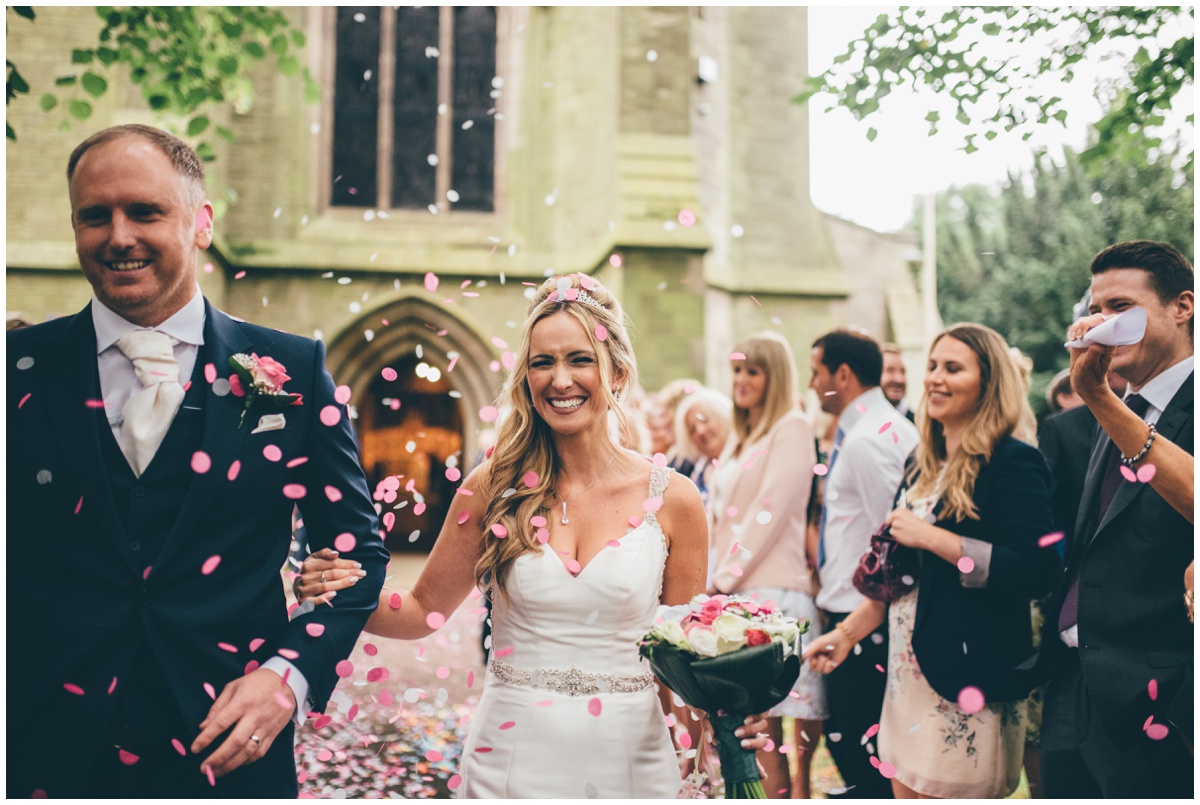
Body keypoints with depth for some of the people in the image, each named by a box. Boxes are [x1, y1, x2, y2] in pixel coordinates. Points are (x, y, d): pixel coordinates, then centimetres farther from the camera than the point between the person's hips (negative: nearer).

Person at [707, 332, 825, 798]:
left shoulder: (791, 428, -3)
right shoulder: (739, 438, 20)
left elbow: (771, 509, -11)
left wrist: (727, 576, -12)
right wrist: (712, 576, 7)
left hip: (773, 584, -7)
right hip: (733, 589, 7)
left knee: (791, 688, -5)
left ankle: (802, 786, 3)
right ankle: (775, 788, 12)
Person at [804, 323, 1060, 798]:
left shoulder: (1013, 464, -11)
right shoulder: (922, 464, 13)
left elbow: (1036, 571, -23)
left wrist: (931, 537, -21)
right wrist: (847, 632, 18)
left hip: (967, 685, -8)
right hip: (908, 675, 8)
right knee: (906, 789, 13)